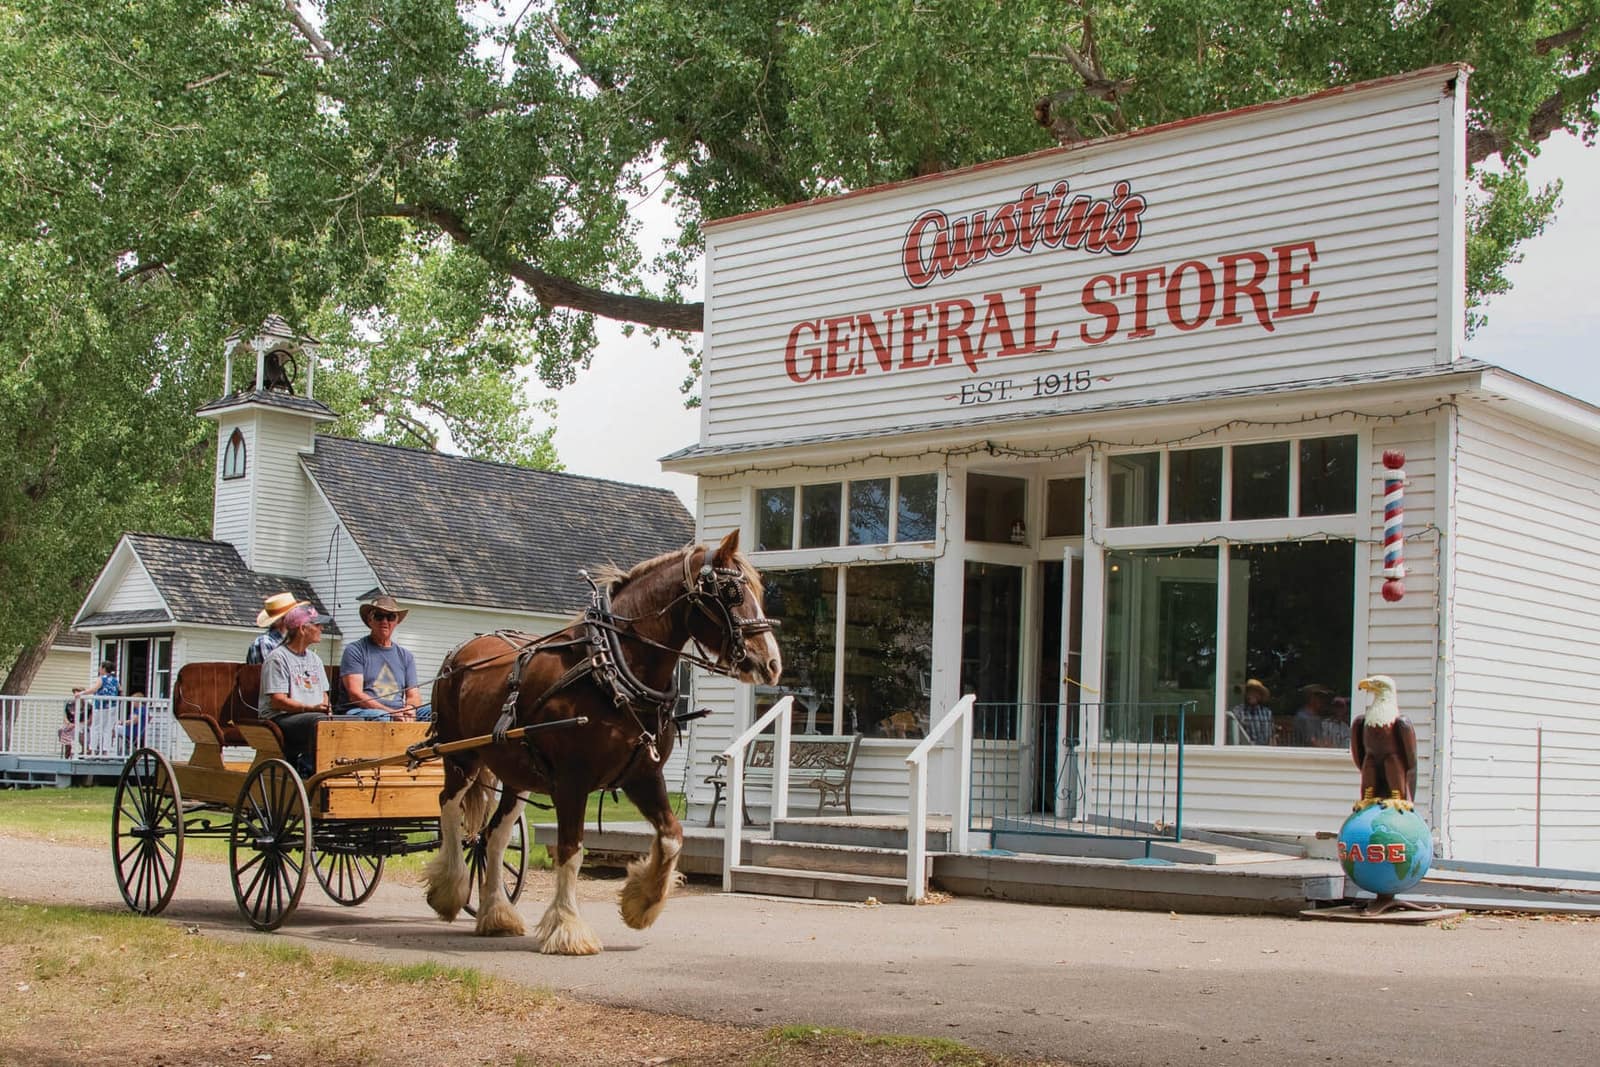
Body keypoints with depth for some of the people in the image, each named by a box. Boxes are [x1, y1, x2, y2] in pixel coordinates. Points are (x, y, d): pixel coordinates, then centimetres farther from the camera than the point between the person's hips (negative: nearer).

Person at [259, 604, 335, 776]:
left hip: (311, 717, 7)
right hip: (278, 719, -7)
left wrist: (325, 706, -2)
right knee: (320, 722, -34)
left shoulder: (315, 659, 21)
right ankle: (309, 772, -30)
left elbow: (323, 694, 22)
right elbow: (278, 701, -12)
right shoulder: (277, 657, -4)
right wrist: (310, 708, -21)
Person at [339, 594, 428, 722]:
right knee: (381, 717, -39)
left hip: (399, 714, 4)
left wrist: (410, 709, -12)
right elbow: (355, 694, -6)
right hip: (363, 711, -4)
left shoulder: (406, 655, 22)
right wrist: (391, 712, -18)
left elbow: (413, 695, 15)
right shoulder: (355, 650, 6)